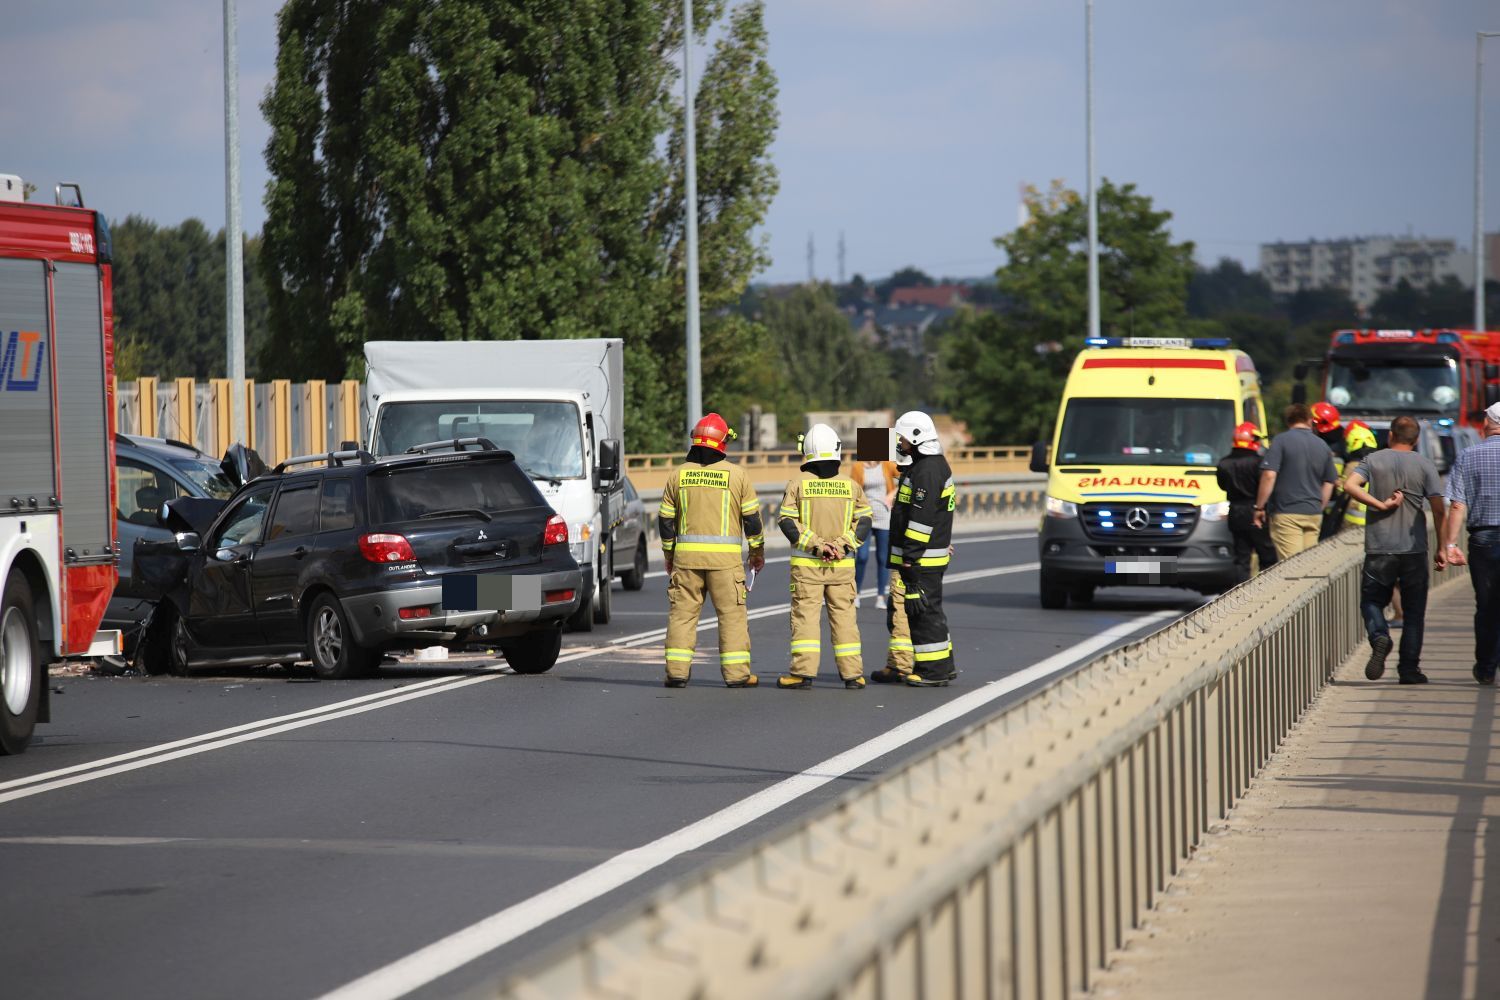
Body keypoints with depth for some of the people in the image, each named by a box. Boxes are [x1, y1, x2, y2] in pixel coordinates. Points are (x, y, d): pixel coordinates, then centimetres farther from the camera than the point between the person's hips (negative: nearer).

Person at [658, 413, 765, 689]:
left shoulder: (679, 474, 5)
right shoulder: (736, 474, -2)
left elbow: (665, 519, 9)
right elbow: (752, 517, 1)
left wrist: (669, 555, 20)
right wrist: (758, 551, 14)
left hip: (686, 553, 2)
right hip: (725, 557, -2)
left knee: (682, 612, 6)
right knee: (732, 613, 4)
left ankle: (677, 672, 2)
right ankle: (736, 673, 2)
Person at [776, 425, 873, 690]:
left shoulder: (798, 484, -3)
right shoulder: (851, 486, 3)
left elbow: (787, 522, -9)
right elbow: (864, 522, 0)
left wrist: (815, 545, -10)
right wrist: (843, 544, -6)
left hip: (806, 564, -2)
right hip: (843, 564, 2)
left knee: (805, 615, 0)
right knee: (844, 616, 7)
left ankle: (803, 671, -7)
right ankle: (852, 673, 7)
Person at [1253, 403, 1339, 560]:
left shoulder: (1281, 440, -6)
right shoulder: (1322, 446, 11)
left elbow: (1269, 475, -14)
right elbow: (1329, 483, 16)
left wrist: (1259, 507, -6)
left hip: (1287, 513, -5)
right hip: (1314, 515, 5)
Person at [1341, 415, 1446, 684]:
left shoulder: (1373, 460, 3)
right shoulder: (1425, 465, 1)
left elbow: (1350, 485, -15)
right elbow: (1438, 509, -4)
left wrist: (1381, 505, -10)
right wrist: (1442, 548, 2)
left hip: (1379, 548, 0)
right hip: (1414, 549, 0)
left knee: (1372, 601, 13)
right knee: (1413, 611, 9)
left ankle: (1379, 637, -17)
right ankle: (1409, 669, 6)